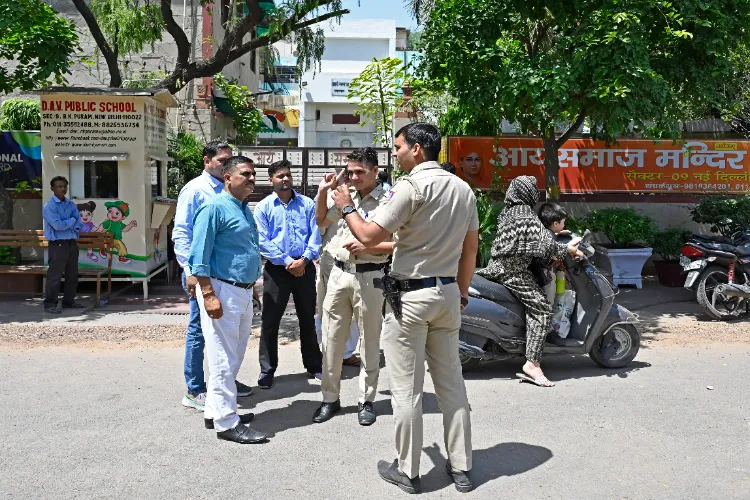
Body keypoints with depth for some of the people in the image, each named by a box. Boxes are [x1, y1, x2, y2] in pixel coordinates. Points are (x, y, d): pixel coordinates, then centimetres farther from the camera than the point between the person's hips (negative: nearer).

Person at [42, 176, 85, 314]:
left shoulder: (71, 204, 12)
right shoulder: (49, 206, -8)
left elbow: (79, 225, 5)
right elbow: (57, 225, -20)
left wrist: (65, 224, -11)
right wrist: (72, 221, -5)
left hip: (72, 243, 7)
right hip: (58, 245, -7)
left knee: (72, 274, 12)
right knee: (55, 275, -5)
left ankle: (69, 301, 24)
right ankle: (50, 304, 2)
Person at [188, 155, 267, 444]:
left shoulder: (245, 210, 16)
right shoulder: (215, 208, -11)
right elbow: (199, 255, -16)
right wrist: (209, 296, -22)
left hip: (244, 293, 10)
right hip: (223, 290, -9)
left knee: (234, 358, 16)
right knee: (223, 360, -2)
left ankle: (215, 411, 29)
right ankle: (226, 423, 6)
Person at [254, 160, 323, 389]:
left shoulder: (307, 204, 6)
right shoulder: (263, 207, 0)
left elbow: (315, 234, -1)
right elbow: (263, 241, -7)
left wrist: (304, 260, -15)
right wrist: (287, 262, -15)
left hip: (305, 267, 2)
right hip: (277, 269, -2)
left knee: (308, 318, 13)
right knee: (270, 320, 2)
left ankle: (314, 365, 25)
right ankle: (267, 370, 13)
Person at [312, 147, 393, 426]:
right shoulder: (346, 195, 8)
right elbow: (321, 220, 19)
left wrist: (367, 247, -18)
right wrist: (323, 191, 5)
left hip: (369, 277, -5)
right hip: (339, 274, 5)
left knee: (370, 343, 7)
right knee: (332, 340, 9)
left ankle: (366, 401, 21)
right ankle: (330, 399, 22)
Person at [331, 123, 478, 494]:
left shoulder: (410, 187, -14)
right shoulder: (463, 189, 10)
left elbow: (370, 237, -15)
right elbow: (471, 247, 14)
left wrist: (347, 207, 2)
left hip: (410, 296, -7)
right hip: (448, 293, 7)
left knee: (406, 389, 4)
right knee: (451, 382, 14)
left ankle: (407, 471, 15)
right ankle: (461, 466, 22)